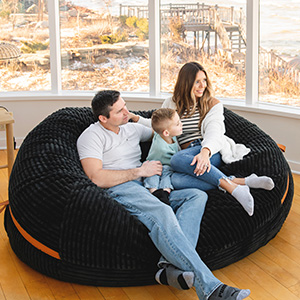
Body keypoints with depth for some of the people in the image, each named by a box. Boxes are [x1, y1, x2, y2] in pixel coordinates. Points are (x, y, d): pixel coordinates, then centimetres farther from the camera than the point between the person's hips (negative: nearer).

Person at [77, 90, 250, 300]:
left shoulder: (131, 128, 24)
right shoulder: (91, 137, 2)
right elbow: (97, 178, -11)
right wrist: (140, 171, -7)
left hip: (147, 188, 8)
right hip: (120, 189, -8)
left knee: (198, 196, -15)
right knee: (162, 213, -36)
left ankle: (171, 266, -37)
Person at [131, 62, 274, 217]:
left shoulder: (213, 104, 9)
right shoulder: (171, 103, 16)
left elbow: (213, 133, -9)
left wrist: (205, 151, -30)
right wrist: (136, 118, 16)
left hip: (212, 152, -2)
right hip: (186, 153, 2)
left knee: (178, 159, -38)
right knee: (176, 180, -37)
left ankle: (232, 187, -41)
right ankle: (242, 182, -42)